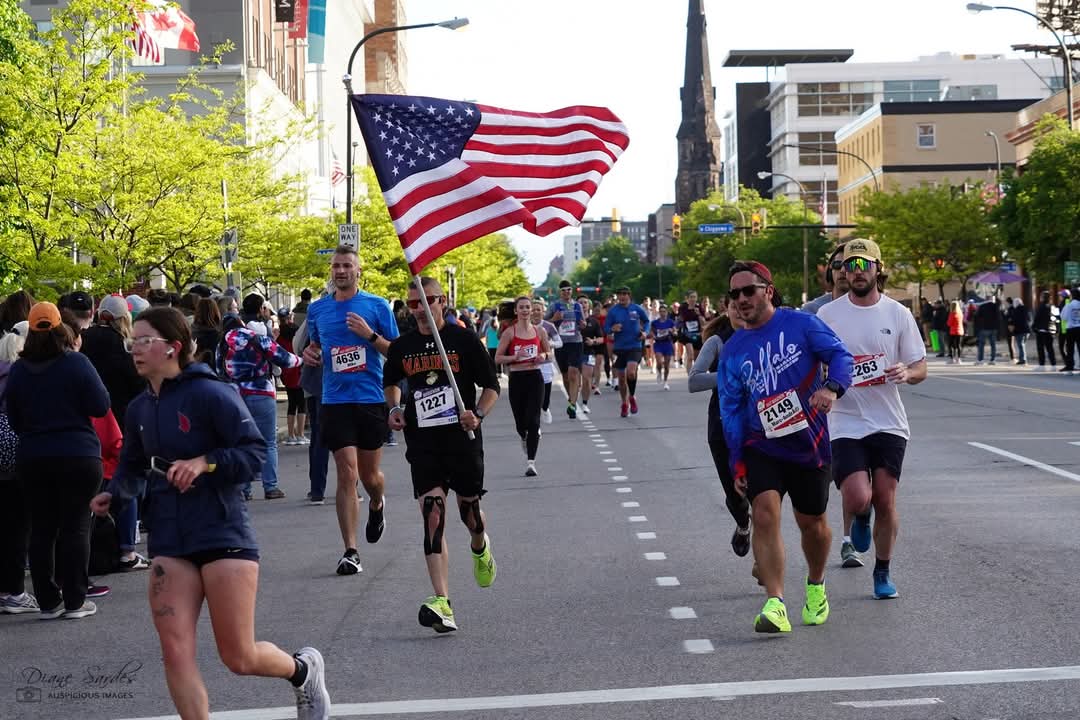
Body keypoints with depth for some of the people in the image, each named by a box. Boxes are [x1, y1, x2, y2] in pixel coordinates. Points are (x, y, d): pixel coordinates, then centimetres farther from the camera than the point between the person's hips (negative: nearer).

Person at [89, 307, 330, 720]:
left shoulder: (209, 393, -12)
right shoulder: (139, 408, 9)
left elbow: (255, 451, -12)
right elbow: (133, 468, 17)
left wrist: (205, 462, -26)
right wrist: (114, 494, -3)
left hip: (223, 535, -6)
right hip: (169, 543, 6)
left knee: (239, 659, 1)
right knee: (175, 653, -5)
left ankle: (303, 670, 33)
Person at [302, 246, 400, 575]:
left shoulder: (377, 306, 0)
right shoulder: (317, 309, 8)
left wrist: (370, 334, -15)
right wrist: (309, 352, 1)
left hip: (372, 400, -1)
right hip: (336, 401, 1)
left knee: (369, 474, 9)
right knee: (347, 474, -8)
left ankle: (377, 505, 46)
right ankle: (350, 551, -5)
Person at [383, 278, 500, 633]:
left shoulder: (464, 339, -3)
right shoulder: (402, 346, 7)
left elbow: (491, 385, 2)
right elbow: (391, 381, 26)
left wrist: (478, 414, -15)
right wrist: (395, 408, 7)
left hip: (462, 438, -1)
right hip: (422, 441, 1)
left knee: (470, 511, 11)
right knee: (432, 515, -12)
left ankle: (480, 549, 51)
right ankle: (442, 603, -19)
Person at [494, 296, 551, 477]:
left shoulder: (539, 332, 5)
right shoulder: (509, 333, -2)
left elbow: (549, 353, 18)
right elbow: (498, 358, -3)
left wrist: (544, 356, -5)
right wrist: (515, 357, -19)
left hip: (535, 377, 0)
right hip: (517, 379, 0)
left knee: (533, 420, -10)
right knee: (520, 422, 9)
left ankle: (531, 462, -10)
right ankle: (525, 439, 47)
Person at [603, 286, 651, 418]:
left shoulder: (637, 309, -2)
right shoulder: (613, 311, -1)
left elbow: (646, 321, 16)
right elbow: (605, 328, 2)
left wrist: (645, 332, -2)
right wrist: (612, 329, -20)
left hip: (634, 346, -2)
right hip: (619, 348, 2)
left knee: (631, 372, -22)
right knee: (621, 377, 8)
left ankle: (632, 397, 4)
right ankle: (624, 403, 28)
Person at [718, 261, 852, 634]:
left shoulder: (800, 323, -3)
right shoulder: (732, 351, 6)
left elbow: (839, 354, -10)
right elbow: (731, 410, 7)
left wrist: (832, 388, -31)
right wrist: (736, 463, 1)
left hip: (809, 443, -1)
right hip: (761, 447, 1)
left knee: (812, 523, 12)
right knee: (765, 515, -19)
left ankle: (816, 587, 40)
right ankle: (775, 605, -24)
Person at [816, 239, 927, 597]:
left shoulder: (898, 314, 2)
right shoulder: (827, 315, 0)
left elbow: (920, 368, 5)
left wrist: (906, 372, -16)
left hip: (889, 423, 1)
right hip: (844, 424, -1)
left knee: (886, 500, 2)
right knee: (858, 498, -16)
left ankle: (883, 573, 21)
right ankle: (859, 520, 23)